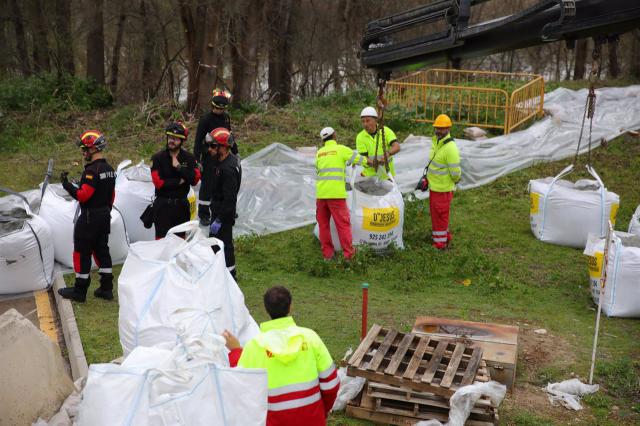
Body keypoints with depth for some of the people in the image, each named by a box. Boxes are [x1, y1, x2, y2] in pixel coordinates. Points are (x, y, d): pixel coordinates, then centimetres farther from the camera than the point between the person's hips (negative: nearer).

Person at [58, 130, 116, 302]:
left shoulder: (92, 170, -20)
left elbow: (83, 195, -24)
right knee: (102, 251, 14)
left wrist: (67, 184, -15)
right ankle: (106, 288, 17)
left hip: (89, 217, -9)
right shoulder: (109, 169, 10)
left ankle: (79, 291, 8)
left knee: (82, 253, 1)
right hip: (105, 216, 9)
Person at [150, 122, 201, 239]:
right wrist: (179, 181, -10)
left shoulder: (189, 158, 1)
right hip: (163, 204, -3)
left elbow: (195, 180, -11)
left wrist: (179, 167, -18)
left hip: (182, 204, 3)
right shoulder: (158, 158, -6)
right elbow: (158, 182, -14)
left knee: (180, 239, 13)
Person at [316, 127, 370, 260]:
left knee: (323, 224, 11)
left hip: (320, 193, 4)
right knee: (343, 224, -2)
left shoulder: (319, 153, 15)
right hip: (336, 194, -4)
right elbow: (360, 159, 8)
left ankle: (327, 254, 12)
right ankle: (349, 254, -3)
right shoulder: (341, 149, 3)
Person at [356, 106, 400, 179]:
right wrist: (375, 162, -34)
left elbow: (397, 147, -19)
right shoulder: (360, 137, -7)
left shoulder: (386, 131, -6)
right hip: (370, 174, 0)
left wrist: (388, 153, -41)